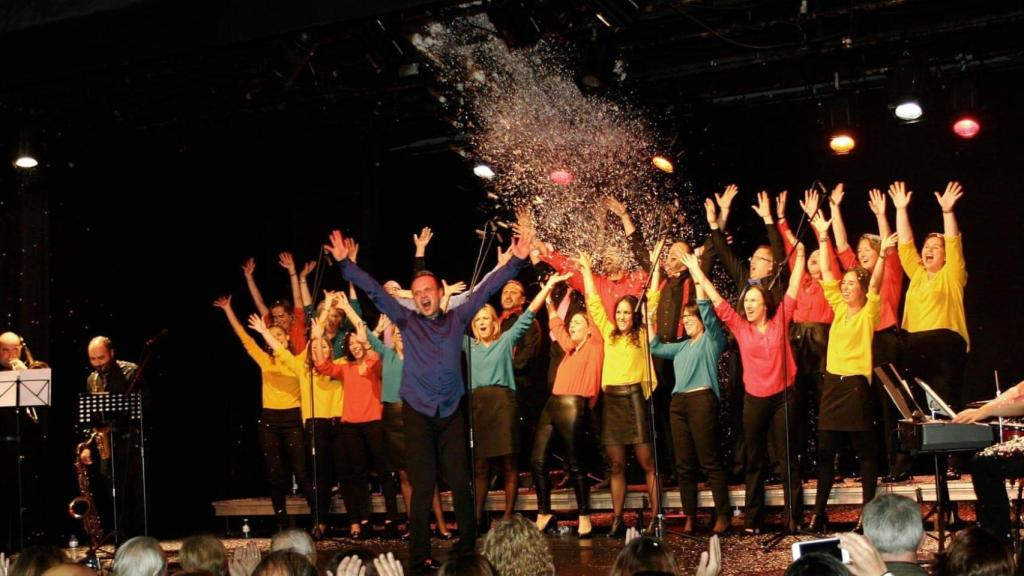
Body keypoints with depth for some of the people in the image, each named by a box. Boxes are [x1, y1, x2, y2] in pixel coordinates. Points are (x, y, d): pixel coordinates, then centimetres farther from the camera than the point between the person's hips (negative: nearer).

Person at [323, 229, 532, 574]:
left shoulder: (457, 319, 7)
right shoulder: (407, 322, 5)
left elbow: (486, 289, 6)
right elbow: (375, 291, 1)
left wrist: (515, 261, 0)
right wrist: (345, 263, -6)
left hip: (451, 413, 1)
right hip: (418, 414, -1)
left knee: (460, 484, 3)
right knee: (422, 487, -1)